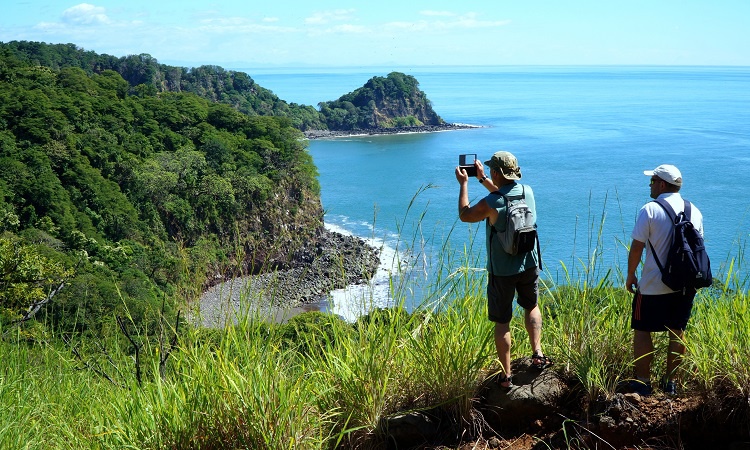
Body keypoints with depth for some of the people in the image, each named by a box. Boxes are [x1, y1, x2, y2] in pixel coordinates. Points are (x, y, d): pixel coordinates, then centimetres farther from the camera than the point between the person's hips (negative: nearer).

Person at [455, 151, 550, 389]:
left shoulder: (491, 203, -22)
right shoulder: (527, 192, -6)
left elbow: (464, 215, -4)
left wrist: (464, 184, 5)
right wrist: (482, 179, 22)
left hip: (501, 271, -4)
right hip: (529, 264, 5)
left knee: (502, 322, 6)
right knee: (531, 306, 29)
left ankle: (506, 376, 10)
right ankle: (537, 353, 24)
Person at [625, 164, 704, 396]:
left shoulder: (650, 210, -11)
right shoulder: (694, 211, 5)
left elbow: (637, 247, -11)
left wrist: (630, 275, 1)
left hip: (653, 286, -5)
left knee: (642, 331, 5)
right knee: (677, 332, 13)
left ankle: (642, 381, 6)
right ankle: (671, 382, 18)